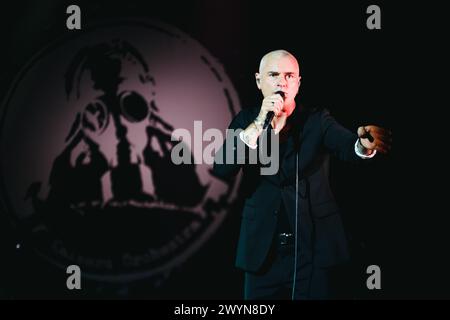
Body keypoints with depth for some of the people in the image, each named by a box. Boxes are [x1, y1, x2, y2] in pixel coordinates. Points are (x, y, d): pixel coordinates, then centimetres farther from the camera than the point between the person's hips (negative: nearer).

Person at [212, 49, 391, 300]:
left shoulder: (317, 120, -2)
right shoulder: (245, 120, 2)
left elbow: (347, 147, -22)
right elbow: (222, 169, -11)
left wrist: (365, 144, -46)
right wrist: (258, 124, -21)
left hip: (313, 250, -1)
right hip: (262, 251, 1)